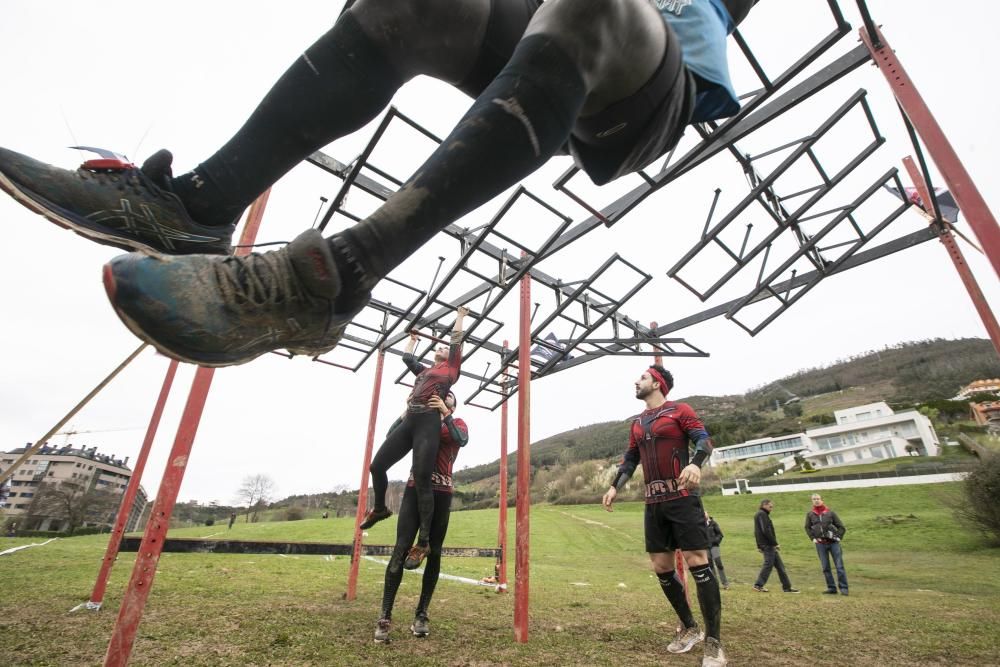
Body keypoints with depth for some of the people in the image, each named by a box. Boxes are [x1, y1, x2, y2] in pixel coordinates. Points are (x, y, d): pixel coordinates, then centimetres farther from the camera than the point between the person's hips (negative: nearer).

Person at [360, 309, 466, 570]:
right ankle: (379, 508, 34)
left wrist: (460, 316, 27)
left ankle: (423, 542, -6)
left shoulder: (451, 367, 15)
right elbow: (406, 356, 42)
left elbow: (457, 341, 16)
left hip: (428, 422, -7)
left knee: (422, 480, -12)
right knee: (377, 465, 7)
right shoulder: (425, 370, 30)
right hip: (409, 421, 7)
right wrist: (413, 338, 56)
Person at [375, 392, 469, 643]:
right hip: (415, 488, 1)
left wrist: (445, 414, -22)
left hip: (441, 493, -1)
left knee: (433, 552, 3)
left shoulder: (457, 423, 10)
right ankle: (385, 616, -3)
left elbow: (462, 440, -13)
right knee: (401, 549, -8)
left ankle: (421, 615, 13)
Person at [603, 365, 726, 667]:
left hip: (682, 498, -6)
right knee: (661, 568, 8)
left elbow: (704, 440, -10)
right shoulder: (637, 422, 17)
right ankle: (690, 628, 26)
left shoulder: (679, 410, -1)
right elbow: (630, 458, 19)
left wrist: (695, 463, -30)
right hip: (654, 503, 7)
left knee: (697, 563, -7)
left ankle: (714, 643, 5)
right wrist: (614, 486, 8)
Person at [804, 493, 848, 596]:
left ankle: (843, 588, 9)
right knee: (825, 567, 7)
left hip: (833, 542, -2)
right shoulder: (810, 514, 3)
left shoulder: (830, 512, 0)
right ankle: (831, 588, 16)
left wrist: (838, 537, -5)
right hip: (820, 544, 2)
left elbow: (841, 527, 6)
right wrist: (813, 538, 1)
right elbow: (807, 528, 12)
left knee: (839, 566, 0)